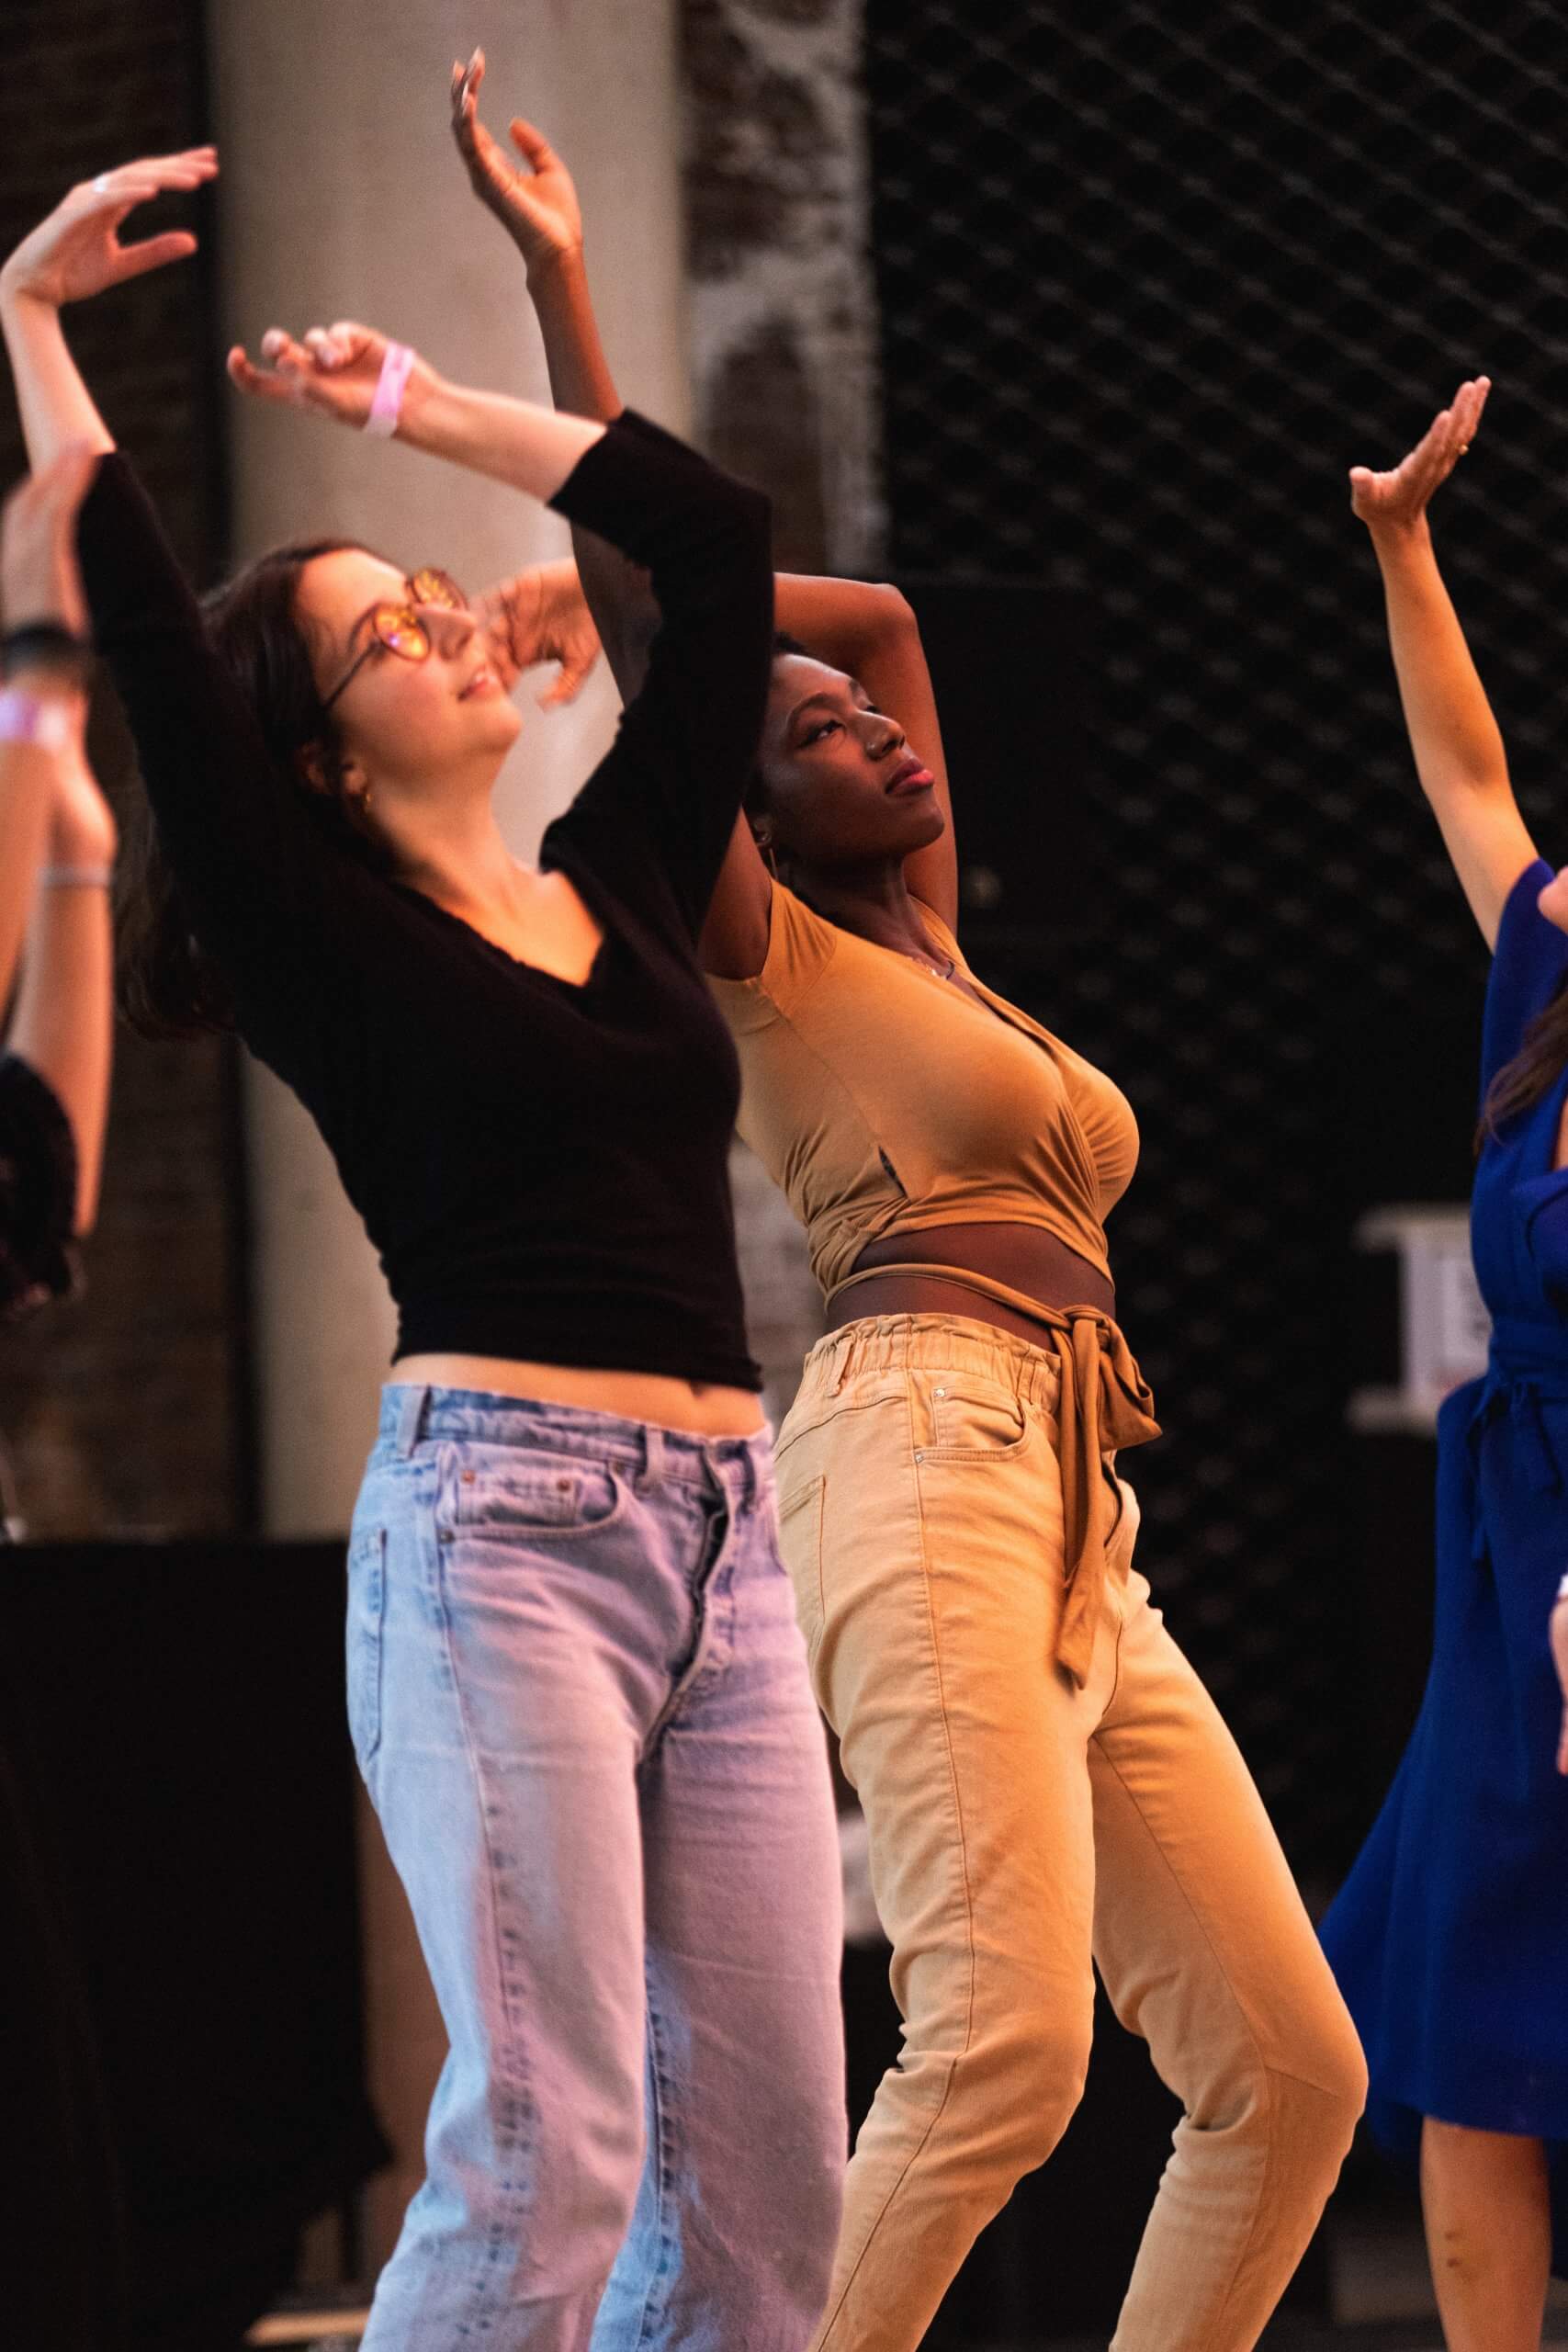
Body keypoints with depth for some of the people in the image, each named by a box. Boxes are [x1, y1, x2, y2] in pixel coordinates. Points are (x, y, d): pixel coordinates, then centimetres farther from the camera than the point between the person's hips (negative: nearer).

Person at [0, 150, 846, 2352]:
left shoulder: (626, 880, 18)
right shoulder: (332, 945, 2)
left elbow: (718, 542, 21)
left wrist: (422, 406, 23)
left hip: (721, 1540, 6)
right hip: (503, 1525, -6)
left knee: (767, 2156, 0)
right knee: (551, 2143, -15)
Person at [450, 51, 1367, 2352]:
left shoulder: (937, 965, 27)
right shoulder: (772, 956, 7)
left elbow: (875, 607, 39)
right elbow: (647, 619, -1)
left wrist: (671, 585, 29)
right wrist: (557, 276, 0)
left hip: (1082, 1553, 9)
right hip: (927, 1462, -9)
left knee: (1291, 2068, 3)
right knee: (1007, 2040, -25)